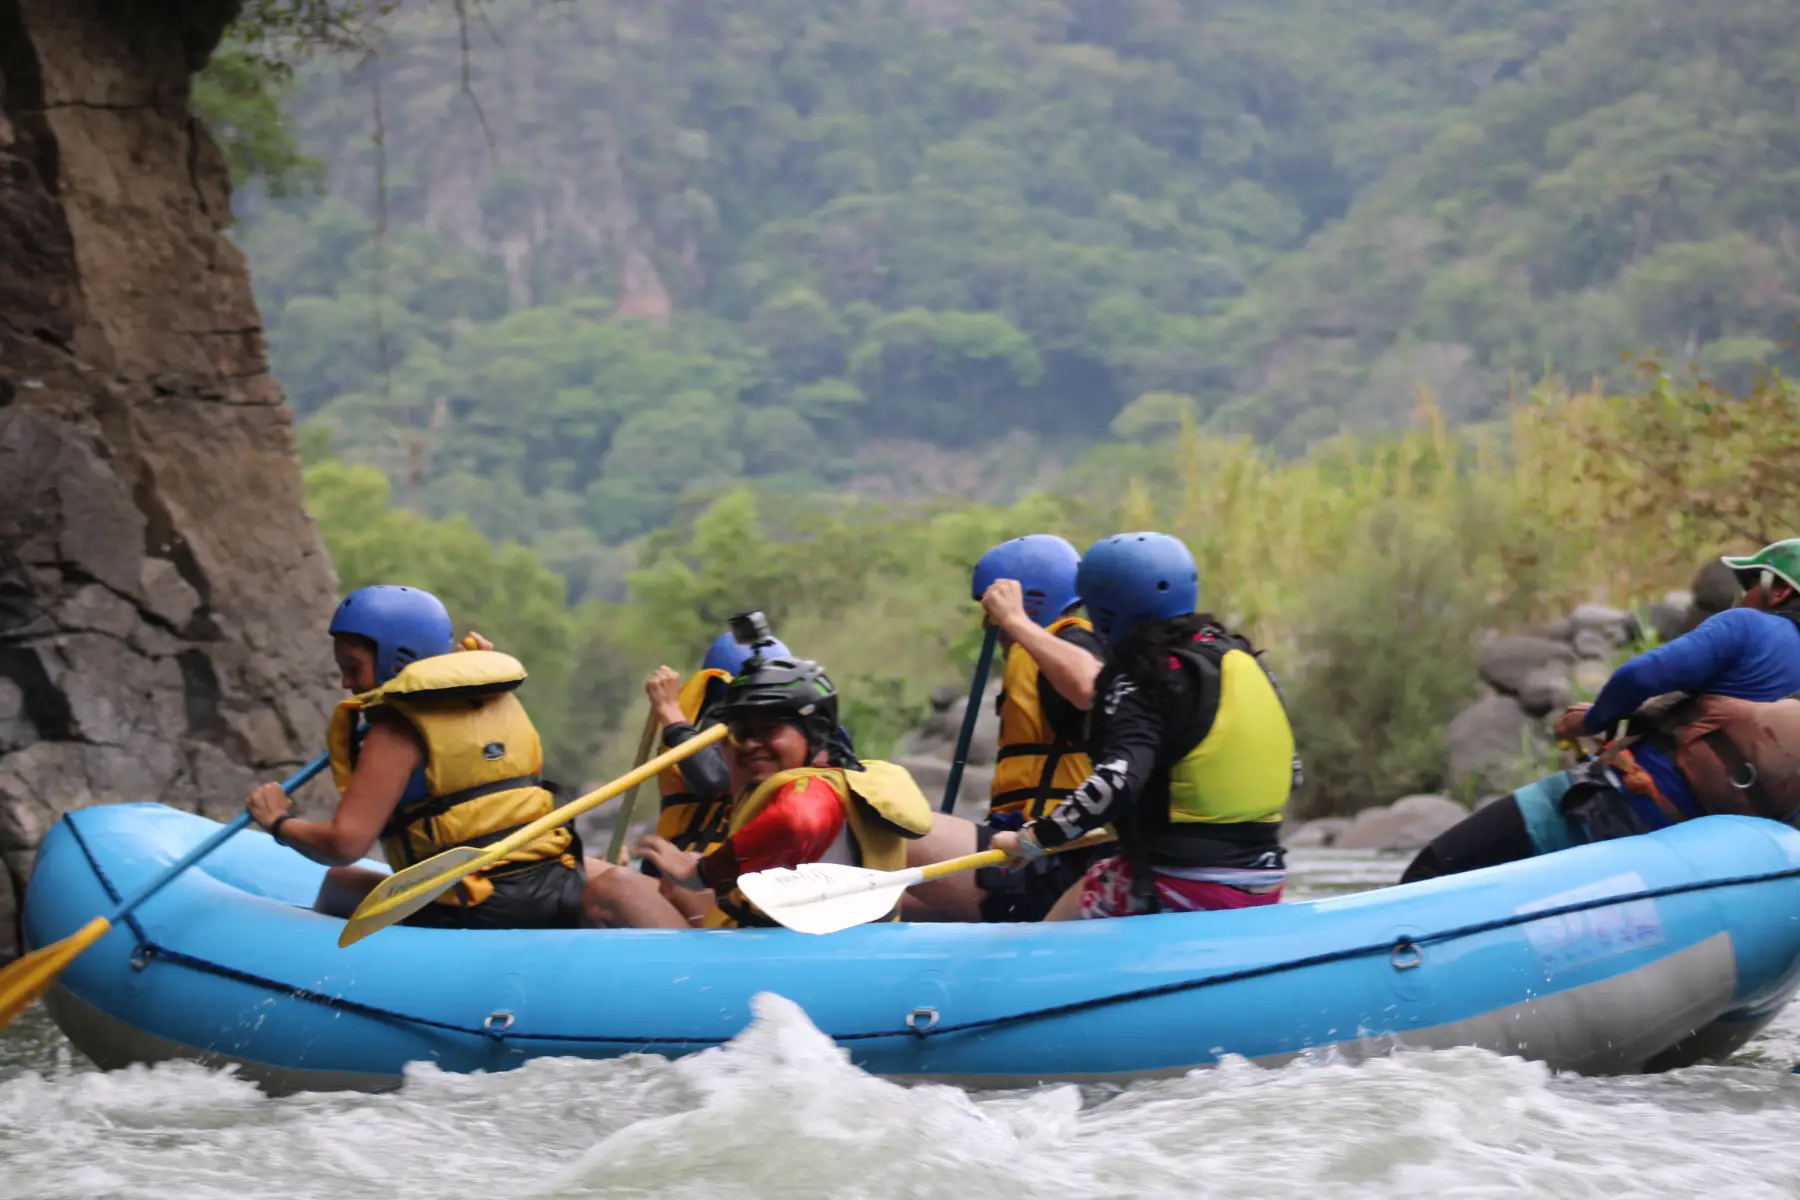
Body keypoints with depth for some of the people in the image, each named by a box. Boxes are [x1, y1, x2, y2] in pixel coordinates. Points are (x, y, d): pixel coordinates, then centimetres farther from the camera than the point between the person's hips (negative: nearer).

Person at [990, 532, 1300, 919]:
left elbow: (1118, 779, -26)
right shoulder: (1244, 659, 10)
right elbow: (1288, 771, 17)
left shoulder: (1140, 680, -11)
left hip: (1178, 885, -7)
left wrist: (1033, 839, -20)